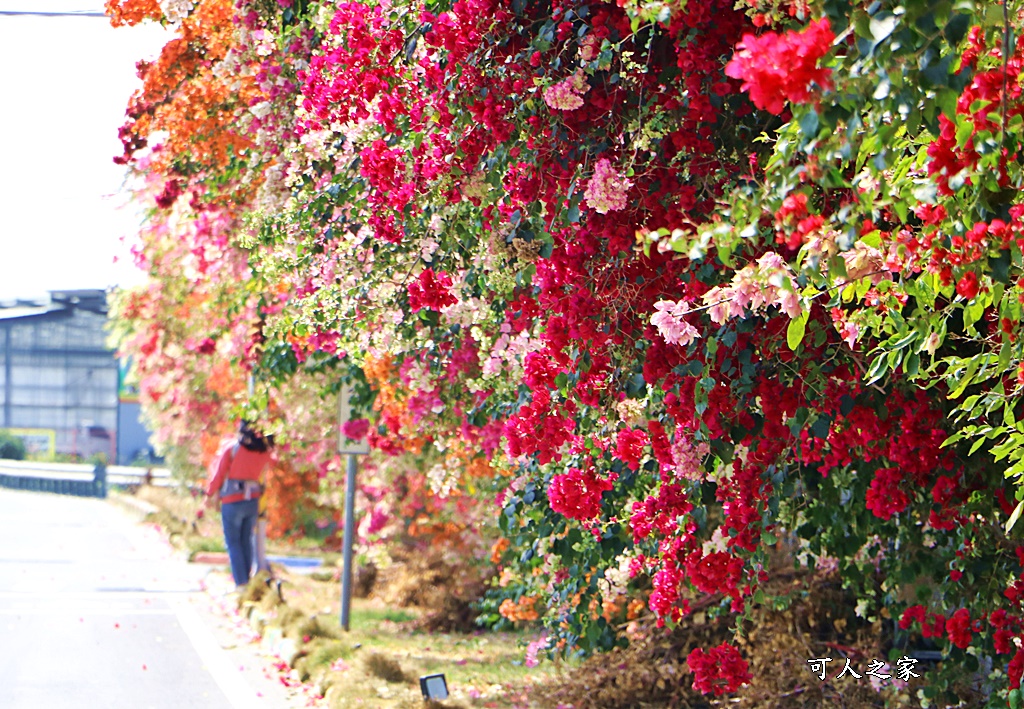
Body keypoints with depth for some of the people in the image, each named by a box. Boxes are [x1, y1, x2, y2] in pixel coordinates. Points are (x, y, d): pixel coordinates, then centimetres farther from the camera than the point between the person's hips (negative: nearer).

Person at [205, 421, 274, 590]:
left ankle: (241, 582, -5)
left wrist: (210, 494, 10)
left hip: (232, 502, -4)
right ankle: (247, 578, 16)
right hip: (253, 501, 4)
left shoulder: (231, 450, -8)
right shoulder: (264, 453, 2)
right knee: (247, 541, 14)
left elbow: (218, 475, -4)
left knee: (233, 542, 2)